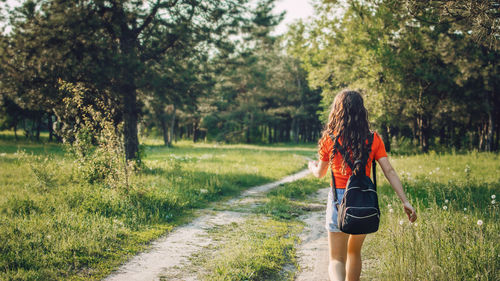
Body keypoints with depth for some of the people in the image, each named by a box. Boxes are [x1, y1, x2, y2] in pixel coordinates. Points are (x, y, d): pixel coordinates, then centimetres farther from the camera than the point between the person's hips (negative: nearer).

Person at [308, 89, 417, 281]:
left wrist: (312, 166, 31)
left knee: (337, 259, 1)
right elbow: (389, 171, -8)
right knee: (354, 252, 24)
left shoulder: (329, 139, -5)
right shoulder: (373, 140, -1)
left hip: (339, 199, -2)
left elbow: (320, 173, 8)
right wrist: (405, 201, -8)